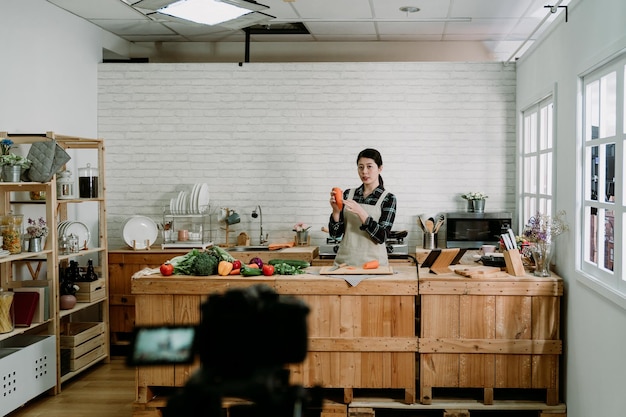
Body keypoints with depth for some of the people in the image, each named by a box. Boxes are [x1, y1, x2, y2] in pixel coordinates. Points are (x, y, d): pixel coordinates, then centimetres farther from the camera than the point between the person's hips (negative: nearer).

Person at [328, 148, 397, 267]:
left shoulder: (388, 198, -3)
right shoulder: (348, 194, 6)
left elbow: (381, 236, -13)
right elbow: (335, 233, 4)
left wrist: (360, 212, -24)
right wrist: (336, 211, -14)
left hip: (373, 261, -3)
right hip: (344, 260, 3)